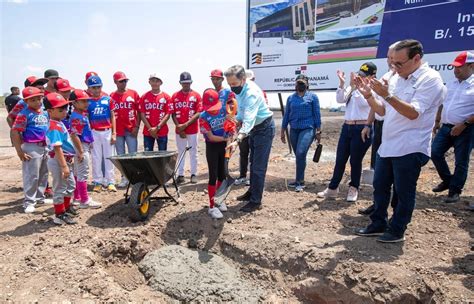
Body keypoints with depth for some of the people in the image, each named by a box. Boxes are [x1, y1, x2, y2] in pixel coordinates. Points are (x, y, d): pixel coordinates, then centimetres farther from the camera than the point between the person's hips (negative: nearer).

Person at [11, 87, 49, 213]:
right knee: (32, 176, 0)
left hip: (46, 147, 7)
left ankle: (40, 197, 31)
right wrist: (20, 151, -18)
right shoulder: (24, 114, -13)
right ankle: (29, 201, 12)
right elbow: (14, 132, -15)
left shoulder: (45, 111, 6)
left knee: (44, 174, 16)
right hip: (31, 148, -7)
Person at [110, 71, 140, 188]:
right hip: (117, 131, 2)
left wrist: (137, 126, -6)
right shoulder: (112, 96, 7)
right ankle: (124, 178, 16)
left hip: (131, 130, -2)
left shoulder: (133, 93, 3)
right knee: (120, 155, 7)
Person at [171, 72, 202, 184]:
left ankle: (194, 174, 15)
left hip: (193, 129, -2)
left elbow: (198, 113, -6)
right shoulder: (175, 96, 5)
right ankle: (180, 175, 15)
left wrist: (186, 124, -14)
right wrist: (179, 127, -9)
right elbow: (173, 113, 3)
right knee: (181, 152, 9)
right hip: (179, 130, 2)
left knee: (193, 153, 6)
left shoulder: (196, 95, 0)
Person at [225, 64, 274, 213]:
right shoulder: (239, 89, -2)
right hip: (254, 128, 9)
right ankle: (252, 192, 33)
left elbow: (249, 120, -42)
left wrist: (237, 140, -52)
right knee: (253, 163, 18)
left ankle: (256, 201, 3)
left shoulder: (251, 92, -31)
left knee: (258, 167, -7)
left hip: (264, 129, -9)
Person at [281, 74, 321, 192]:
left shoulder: (312, 97, 3)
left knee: (300, 153, -18)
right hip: (294, 130, 4)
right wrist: (283, 132, 13)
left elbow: (317, 114, 2)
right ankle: (299, 180, 23)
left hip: (307, 129, -4)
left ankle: (300, 181, -8)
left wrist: (318, 131, -2)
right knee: (299, 156, 10)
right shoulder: (291, 98, 11)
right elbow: (286, 115, 14)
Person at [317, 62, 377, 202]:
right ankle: (332, 188, 18)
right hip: (347, 127, 6)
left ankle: (353, 189, 21)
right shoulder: (353, 87, 14)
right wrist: (342, 83, -9)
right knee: (340, 160, 8)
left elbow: (363, 103, -18)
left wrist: (354, 87, -20)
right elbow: (340, 99, 1)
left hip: (362, 129, -5)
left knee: (355, 161, 3)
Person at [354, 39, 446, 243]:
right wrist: (368, 95, 0)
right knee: (379, 186, 14)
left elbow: (413, 113, -23)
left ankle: (397, 230, 20)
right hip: (387, 146, 8)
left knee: (404, 192, 4)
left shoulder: (430, 79, -11)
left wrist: (387, 95, -26)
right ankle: (378, 224, 28)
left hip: (410, 149, -7)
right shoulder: (396, 79, 11)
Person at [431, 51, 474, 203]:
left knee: (461, 162, 2)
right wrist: (437, 121, 18)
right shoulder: (450, 84, 12)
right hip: (446, 127, 7)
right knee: (435, 153, 6)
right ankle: (447, 180, 26)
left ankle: (455, 191, 15)